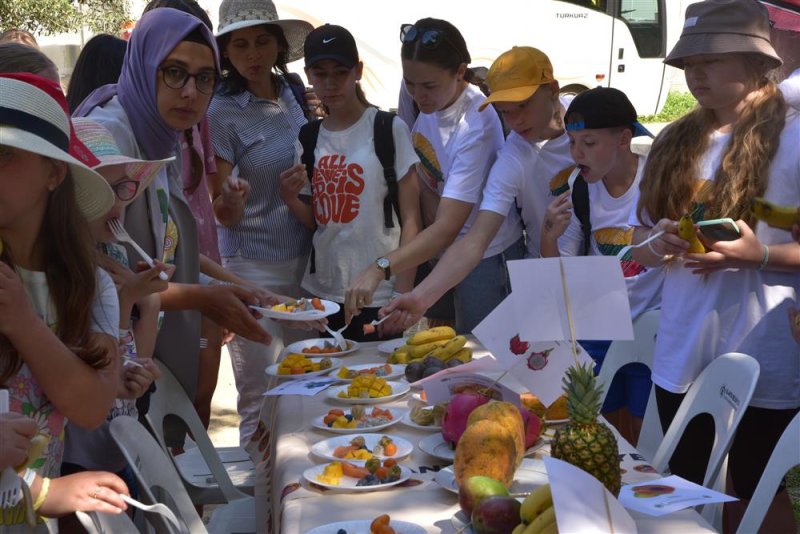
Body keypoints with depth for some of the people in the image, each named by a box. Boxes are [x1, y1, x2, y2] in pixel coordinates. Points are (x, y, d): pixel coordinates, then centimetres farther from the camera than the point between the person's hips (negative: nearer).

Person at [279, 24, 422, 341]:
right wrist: (290, 197, -8)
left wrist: (403, 296, -12)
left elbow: (411, 220, -6)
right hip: (323, 291, 4)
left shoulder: (389, 129, -6)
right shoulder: (310, 138, 7)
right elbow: (315, 221, 12)